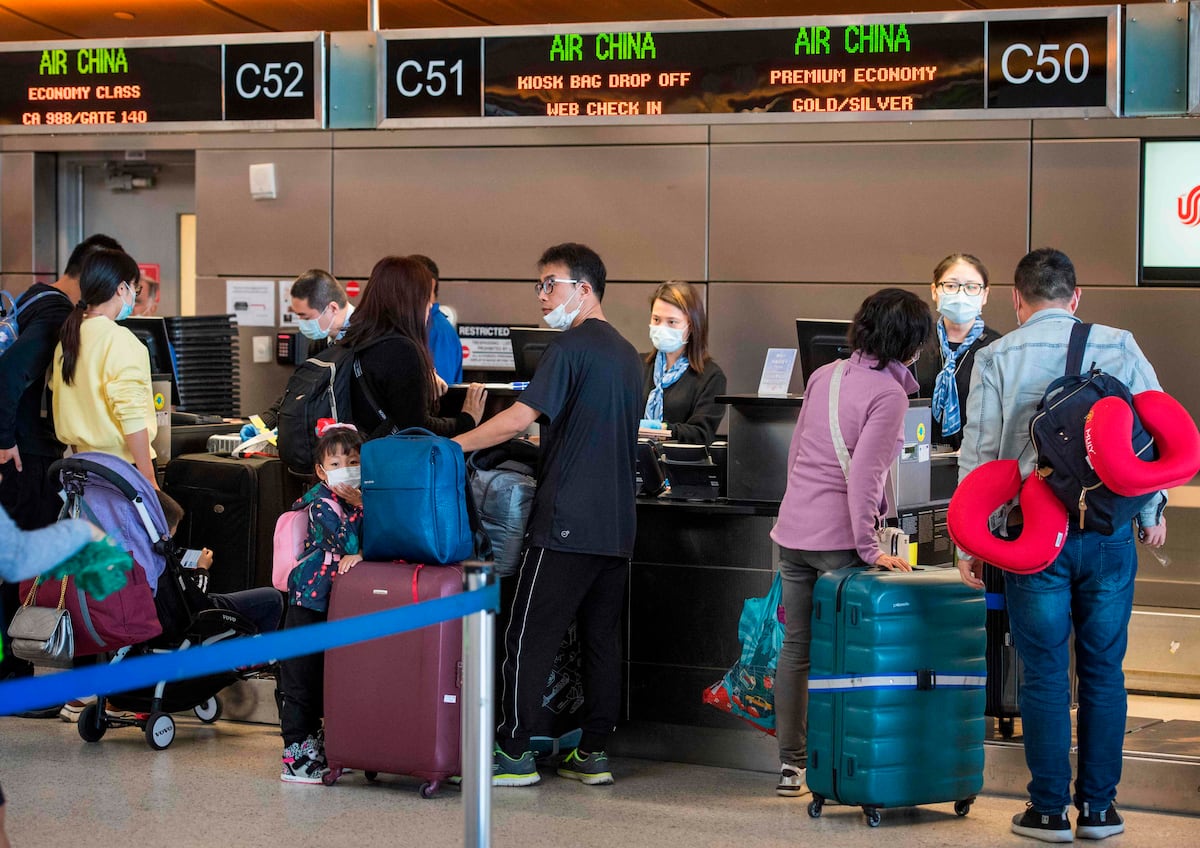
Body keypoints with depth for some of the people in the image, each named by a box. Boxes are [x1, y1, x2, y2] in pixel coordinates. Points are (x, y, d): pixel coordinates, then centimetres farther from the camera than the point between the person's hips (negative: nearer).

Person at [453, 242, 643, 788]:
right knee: (601, 639, 10)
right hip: (617, 525, 8)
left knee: (529, 638, -3)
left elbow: (520, 419, -18)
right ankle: (593, 754, 13)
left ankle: (513, 753, -2)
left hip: (567, 524, -8)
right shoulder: (627, 355, 16)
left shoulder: (571, 348, -10)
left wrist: (451, 447, -10)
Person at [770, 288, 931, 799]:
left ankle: (791, 765, 18)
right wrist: (868, 548, -16)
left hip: (792, 528, 7)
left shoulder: (824, 375, 9)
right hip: (838, 538, -7)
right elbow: (863, 475, -19)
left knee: (795, 647, 12)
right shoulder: (888, 393, -12)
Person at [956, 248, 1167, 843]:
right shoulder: (1121, 347, 3)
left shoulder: (996, 359, 1)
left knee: (1044, 675, 5)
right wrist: (1151, 512, 17)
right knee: (1103, 671, 9)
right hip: (1109, 532, 1)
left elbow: (978, 454, -1)